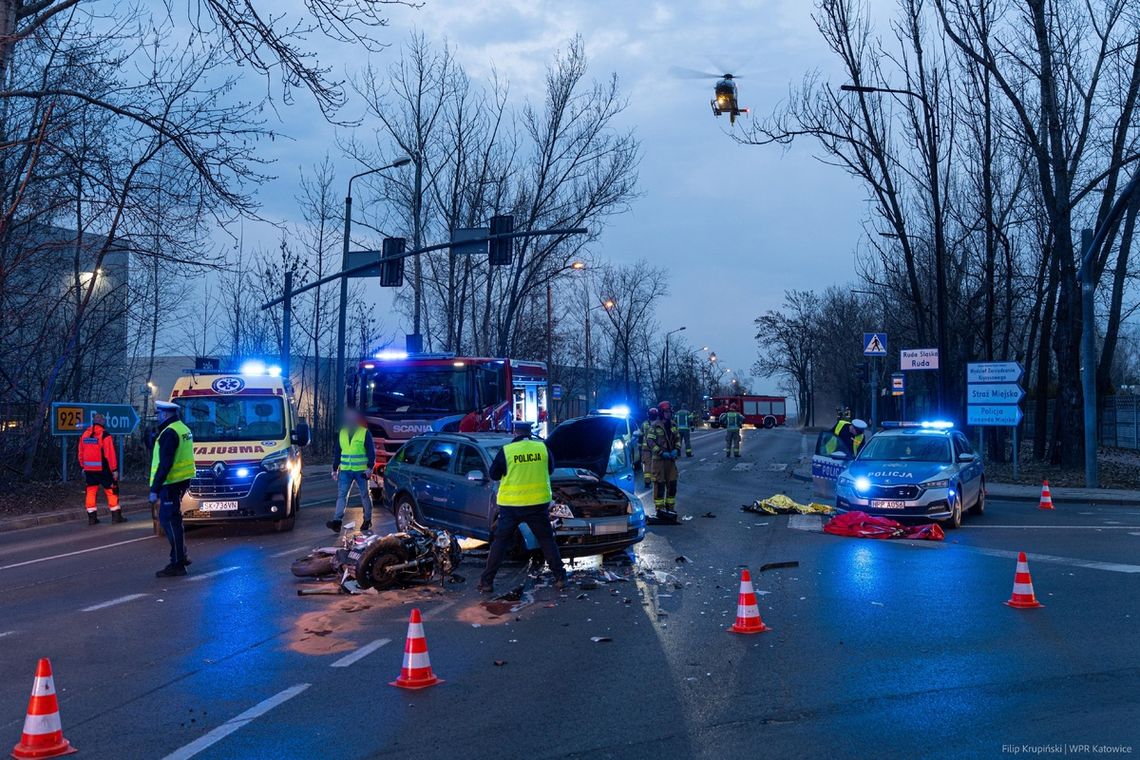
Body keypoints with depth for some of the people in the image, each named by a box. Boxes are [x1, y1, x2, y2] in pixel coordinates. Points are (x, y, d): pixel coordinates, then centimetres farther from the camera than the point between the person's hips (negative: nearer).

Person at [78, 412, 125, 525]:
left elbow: (81, 453, 13)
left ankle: (92, 517, 9)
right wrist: (114, 469, -10)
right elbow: (110, 454, -14)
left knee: (91, 491, 11)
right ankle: (116, 516, 4)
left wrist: (83, 467, 22)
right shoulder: (104, 435, -12)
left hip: (89, 469, 6)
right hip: (102, 468, -6)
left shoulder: (84, 435, 7)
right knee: (111, 490, 3)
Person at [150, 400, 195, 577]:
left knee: (170, 521, -6)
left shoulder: (169, 433, -16)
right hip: (182, 481, 10)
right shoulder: (184, 429, 14)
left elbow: (165, 464, -21)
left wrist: (154, 489, -20)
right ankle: (180, 557, 26)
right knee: (173, 519, 19)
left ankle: (177, 564, -5)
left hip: (171, 483, -10)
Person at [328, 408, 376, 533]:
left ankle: (367, 520, 18)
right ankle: (337, 521, -12)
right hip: (345, 470, 4)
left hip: (361, 471, -4)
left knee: (365, 495, 6)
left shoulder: (365, 433, -3)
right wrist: (335, 469, 13)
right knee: (341, 495, -6)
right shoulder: (342, 433, 11)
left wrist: (369, 468, -14)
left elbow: (371, 451, -5)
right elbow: (337, 452, 16)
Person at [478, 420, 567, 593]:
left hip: (511, 504, -1)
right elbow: (550, 469, 14)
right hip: (538, 503, 2)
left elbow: (494, 474, 2)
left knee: (500, 541, 9)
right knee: (546, 540, 15)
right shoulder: (542, 447, -2)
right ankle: (560, 577, 12)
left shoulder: (506, 451, -9)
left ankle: (487, 581, 9)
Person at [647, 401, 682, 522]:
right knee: (659, 485, -2)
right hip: (659, 459, -6)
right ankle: (660, 509, 4)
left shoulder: (673, 425, 10)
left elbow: (678, 439, 17)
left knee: (672, 484, 8)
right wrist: (662, 453, -19)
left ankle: (670, 508, 19)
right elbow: (651, 442, -12)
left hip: (671, 458, 6)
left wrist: (676, 450, -2)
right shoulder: (655, 426, -9)